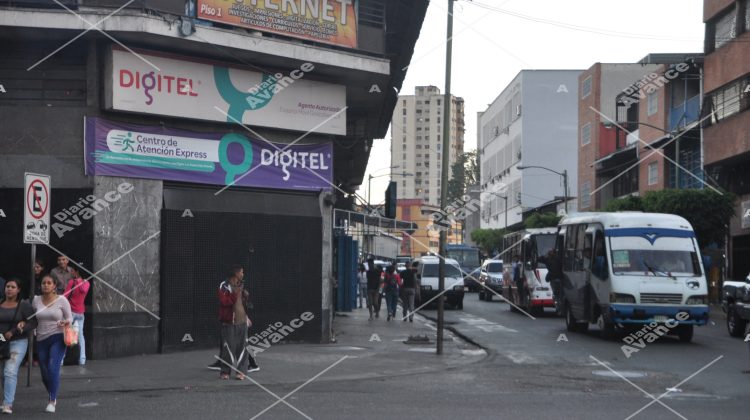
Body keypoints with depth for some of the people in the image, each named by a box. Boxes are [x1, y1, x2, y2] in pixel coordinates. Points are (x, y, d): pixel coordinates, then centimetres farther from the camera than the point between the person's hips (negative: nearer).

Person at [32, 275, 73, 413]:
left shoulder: (62, 300, -4)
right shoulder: (36, 300, 4)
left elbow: (69, 318, 2)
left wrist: (65, 323, -19)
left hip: (57, 338, -4)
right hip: (41, 339, 4)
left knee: (53, 368, -19)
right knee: (44, 372, 8)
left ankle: (52, 402, -15)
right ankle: (53, 396, 34)